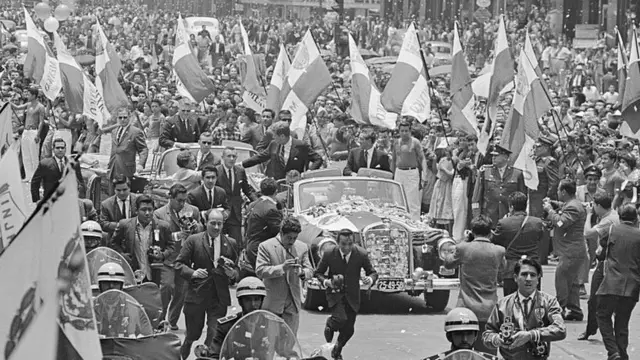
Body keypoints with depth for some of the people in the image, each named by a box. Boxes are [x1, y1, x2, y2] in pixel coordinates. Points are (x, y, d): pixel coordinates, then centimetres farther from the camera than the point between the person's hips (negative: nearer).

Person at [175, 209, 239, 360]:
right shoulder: (193, 240, 0)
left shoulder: (230, 244, 7)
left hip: (219, 297, 1)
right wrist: (192, 273, -19)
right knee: (192, 334, 9)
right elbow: (179, 264, 0)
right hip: (197, 295, -1)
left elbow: (236, 268, 15)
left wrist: (233, 274, -9)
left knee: (215, 336, -6)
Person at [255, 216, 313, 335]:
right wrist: (282, 268, -25)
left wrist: (302, 273, -19)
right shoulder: (266, 247, -5)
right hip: (272, 304, -3)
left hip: (293, 304, 3)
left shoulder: (302, 247, 7)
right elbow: (260, 271, -12)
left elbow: (309, 270, 7)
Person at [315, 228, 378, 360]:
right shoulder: (329, 254, -14)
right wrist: (326, 281, -21)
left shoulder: (361, 254, -13)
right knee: (340, 319, -28)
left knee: (349, 329, 7)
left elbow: (373, 272, -1)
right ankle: (329, 325, 11)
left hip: (352, 296, 2)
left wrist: (370, 279, -25)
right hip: (335, 294, -2)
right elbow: (318, 272, 1)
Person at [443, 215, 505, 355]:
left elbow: (448, 263, 10)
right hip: (489, 311, 1)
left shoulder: (463, 248, -9)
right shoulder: (499, 251, -5)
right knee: (487, 353, 6)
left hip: (466, 308, -1)